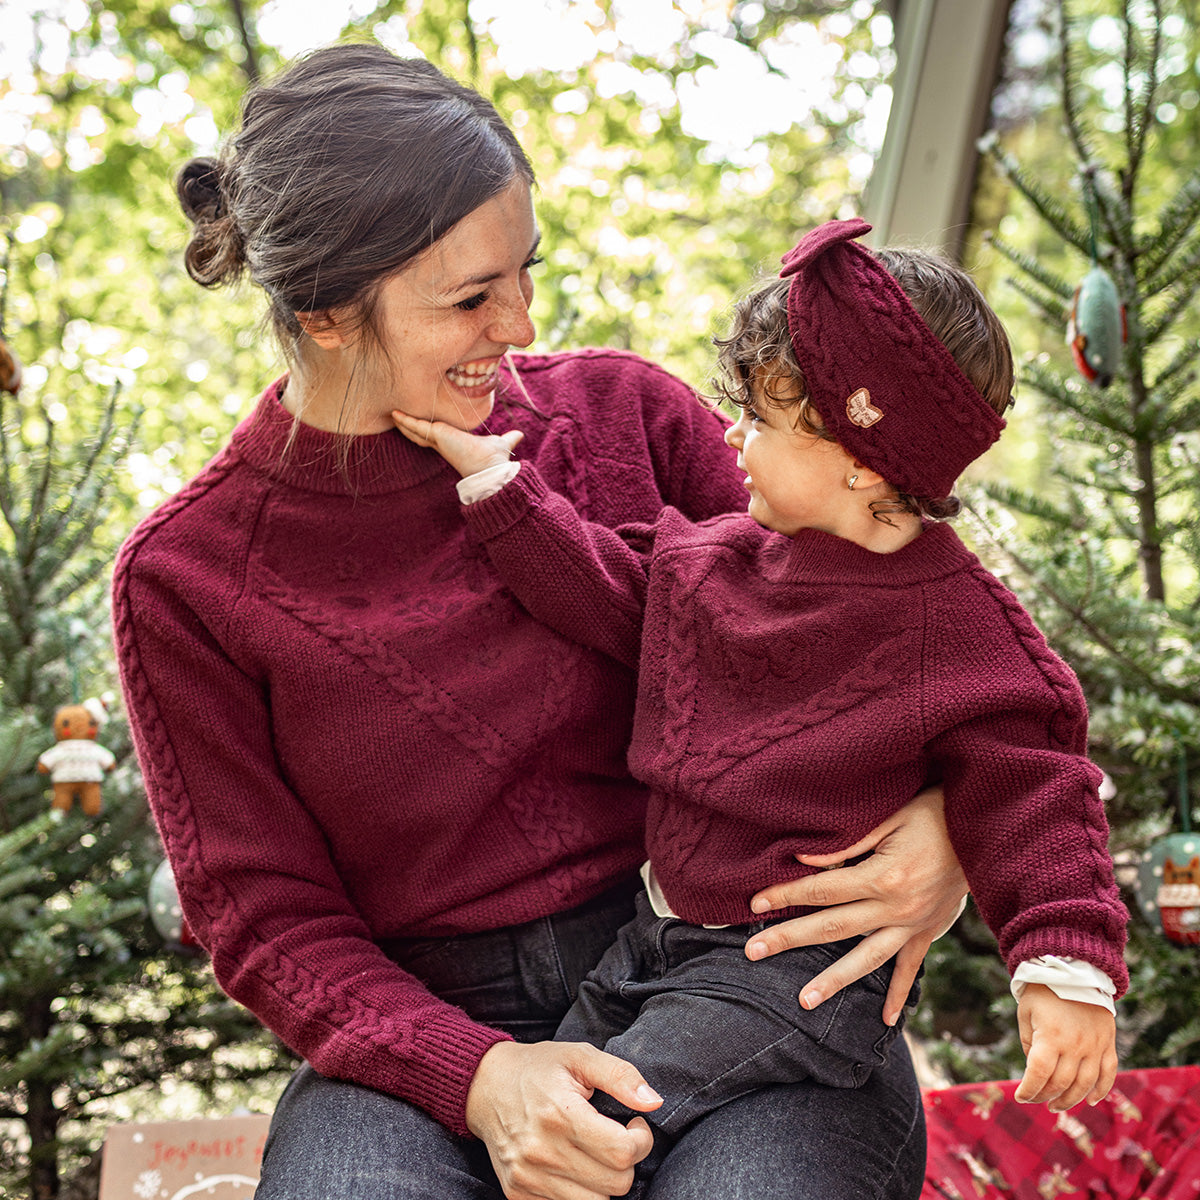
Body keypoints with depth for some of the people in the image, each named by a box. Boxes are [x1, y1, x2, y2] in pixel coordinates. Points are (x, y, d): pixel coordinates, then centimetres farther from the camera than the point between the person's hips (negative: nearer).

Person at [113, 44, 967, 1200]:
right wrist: (480, 1079, -18)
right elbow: (266, 917, -1)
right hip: (429, 1033, 0)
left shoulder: (623, 413, 1)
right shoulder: (186, 580, -3)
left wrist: (938, 817, -13)